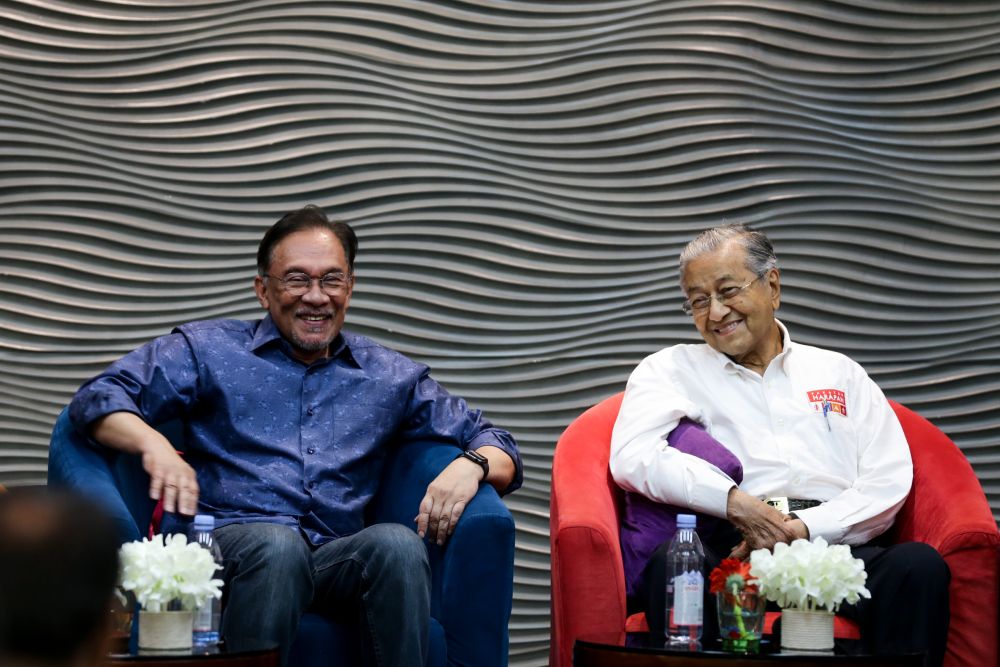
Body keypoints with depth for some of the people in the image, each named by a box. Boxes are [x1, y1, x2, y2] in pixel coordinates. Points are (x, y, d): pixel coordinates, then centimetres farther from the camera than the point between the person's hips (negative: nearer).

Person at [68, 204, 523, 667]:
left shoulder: (391, 379, 23)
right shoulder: (208, 351, 16)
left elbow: (497, 448, 24)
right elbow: (98, 398, 7)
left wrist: (470, 465, -2)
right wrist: (153, 445, -15)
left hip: (339, 560, 2)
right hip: (228, 538, -2)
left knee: (398, 543, -32)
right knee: (277, 543, -38)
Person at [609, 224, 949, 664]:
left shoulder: (839, 373, 25)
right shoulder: (670, 370, 19)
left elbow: (889, 481, 12)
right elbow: (632, 458, -1)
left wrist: (806, 528, -6)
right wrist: (733, 502, -14)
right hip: (730, 545, -1)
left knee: (920, 565, -31)